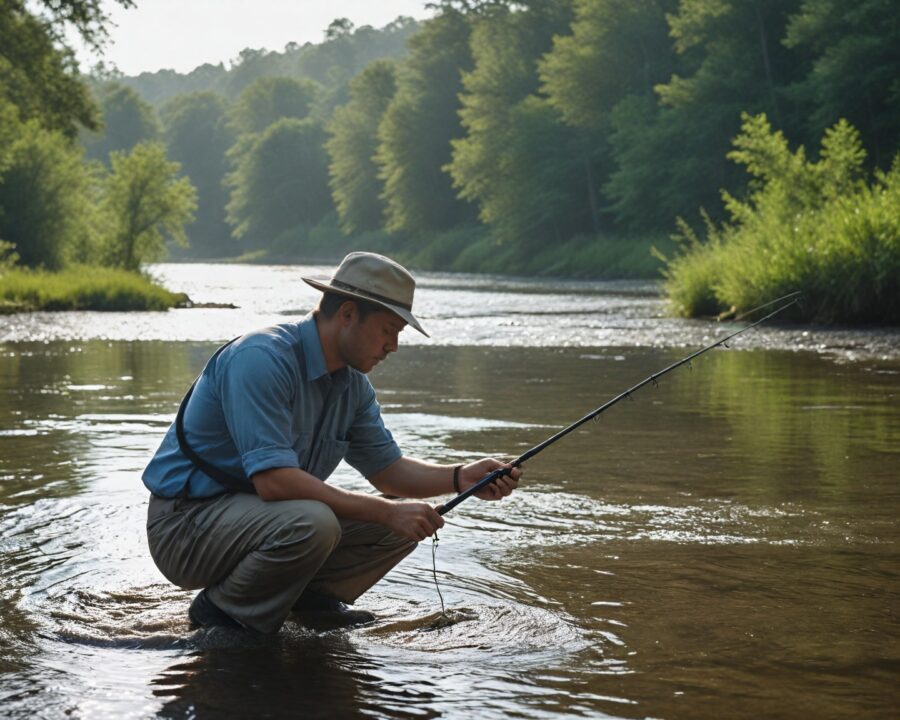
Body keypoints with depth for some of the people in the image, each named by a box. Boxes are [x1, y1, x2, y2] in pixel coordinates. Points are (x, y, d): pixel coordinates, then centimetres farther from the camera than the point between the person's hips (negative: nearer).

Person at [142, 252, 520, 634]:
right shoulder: (261, 359, -25)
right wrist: (385, 511, -31)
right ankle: (222, 610, -13)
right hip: (187, 524, -8)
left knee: (403, 519, -1)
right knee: (312, 523, -36)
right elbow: (273, 480, -32)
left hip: (258, 515, 9)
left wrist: (460, 477, -9)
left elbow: (387, 467, 10)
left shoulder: (353, 385, 5)